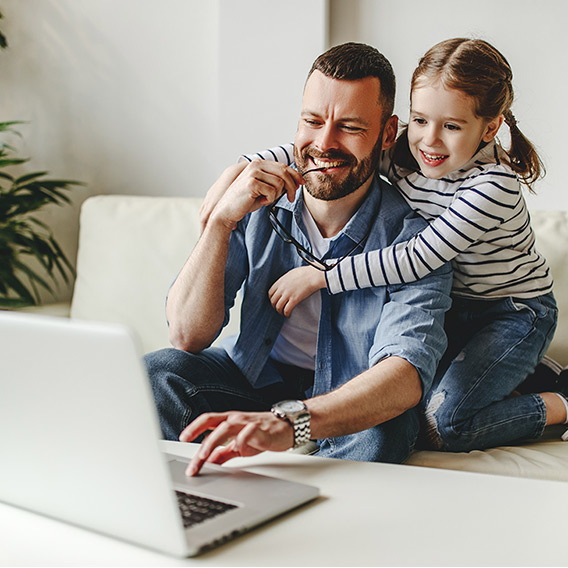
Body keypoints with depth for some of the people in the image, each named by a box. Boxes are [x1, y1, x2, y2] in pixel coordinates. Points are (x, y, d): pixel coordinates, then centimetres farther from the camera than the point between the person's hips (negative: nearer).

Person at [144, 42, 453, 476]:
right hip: (259, 372, 3)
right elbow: (188, 338, -17)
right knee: (157, 373, -22)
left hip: (359, 399, -2)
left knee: (374, 439, -36)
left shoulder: (411, 236, -21)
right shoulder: (258, 205, -13)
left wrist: (289, 422, -56)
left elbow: (407, 371, -38)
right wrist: (221, 219, -30)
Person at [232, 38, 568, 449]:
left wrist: (318, 277, -30)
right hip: (451, 308, 7)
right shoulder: (405, 154, -11)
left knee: (439, 425, -20)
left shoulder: (494, 185, -29)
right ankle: (516, 371, 15)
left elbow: (419, 258, -33)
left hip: (516, 312, -7)